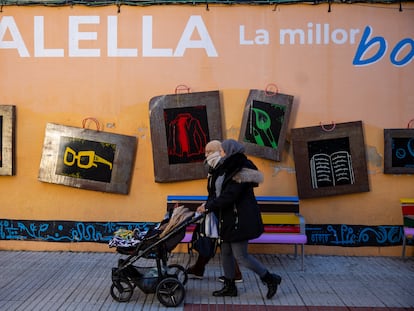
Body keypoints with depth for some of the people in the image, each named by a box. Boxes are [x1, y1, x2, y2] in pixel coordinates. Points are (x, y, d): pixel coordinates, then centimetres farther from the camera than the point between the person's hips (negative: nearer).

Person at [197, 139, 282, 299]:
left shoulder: (240, 171, -20)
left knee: (240, 255, -3)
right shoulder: (230, 169, 11)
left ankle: (270, 279, 11)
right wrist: (209, 204, 5)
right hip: (229, 219, 10)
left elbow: (228, 197, -24)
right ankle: (229, 287, 25)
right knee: (226, 252, 14)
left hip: (240, 219, -10)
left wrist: (208, 206, -15)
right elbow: (222, 193, 15)